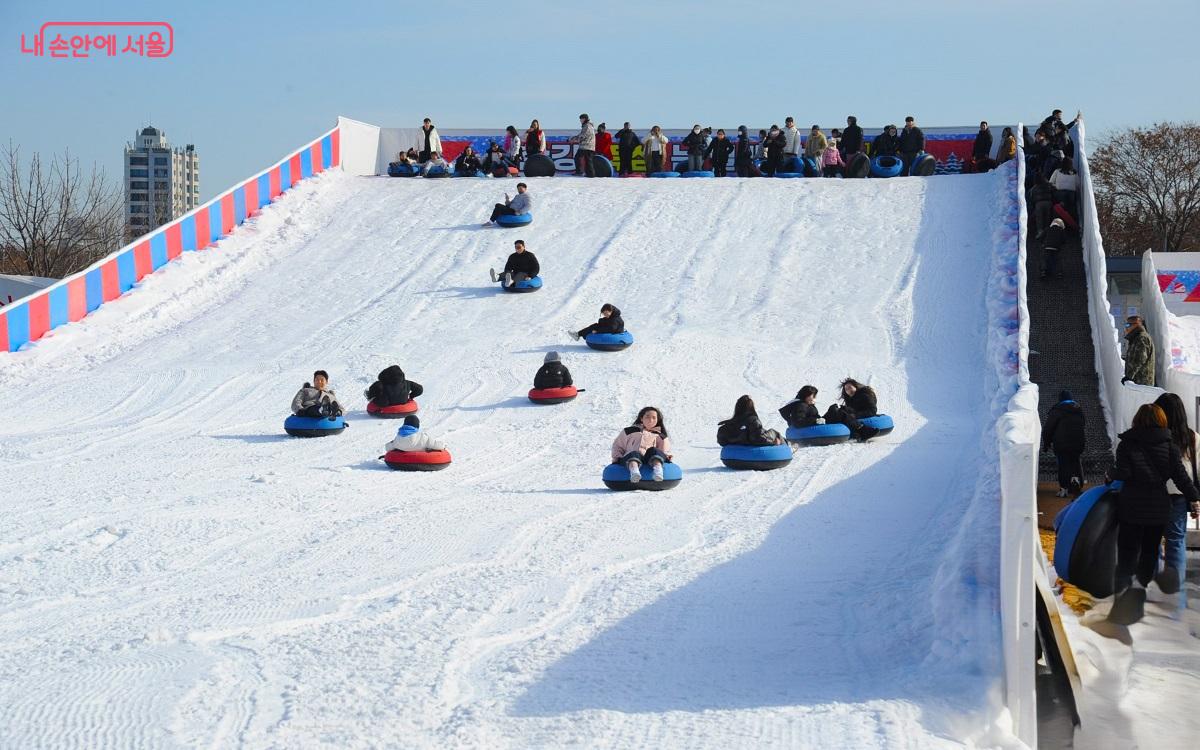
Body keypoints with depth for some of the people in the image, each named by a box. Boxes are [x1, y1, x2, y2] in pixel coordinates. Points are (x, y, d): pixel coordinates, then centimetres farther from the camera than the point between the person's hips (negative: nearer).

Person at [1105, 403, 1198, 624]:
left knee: (1127, 555, 0)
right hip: (1159, 509, 1)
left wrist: (1110, 475, 7)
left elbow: (1123, 473, -13)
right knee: (1149, 552, 18)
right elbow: (1180, 476, -2)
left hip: (1131, 508, -1)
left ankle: (1121, 603, -10)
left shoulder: (1127, 444, -6)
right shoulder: (1170, 446, -1)